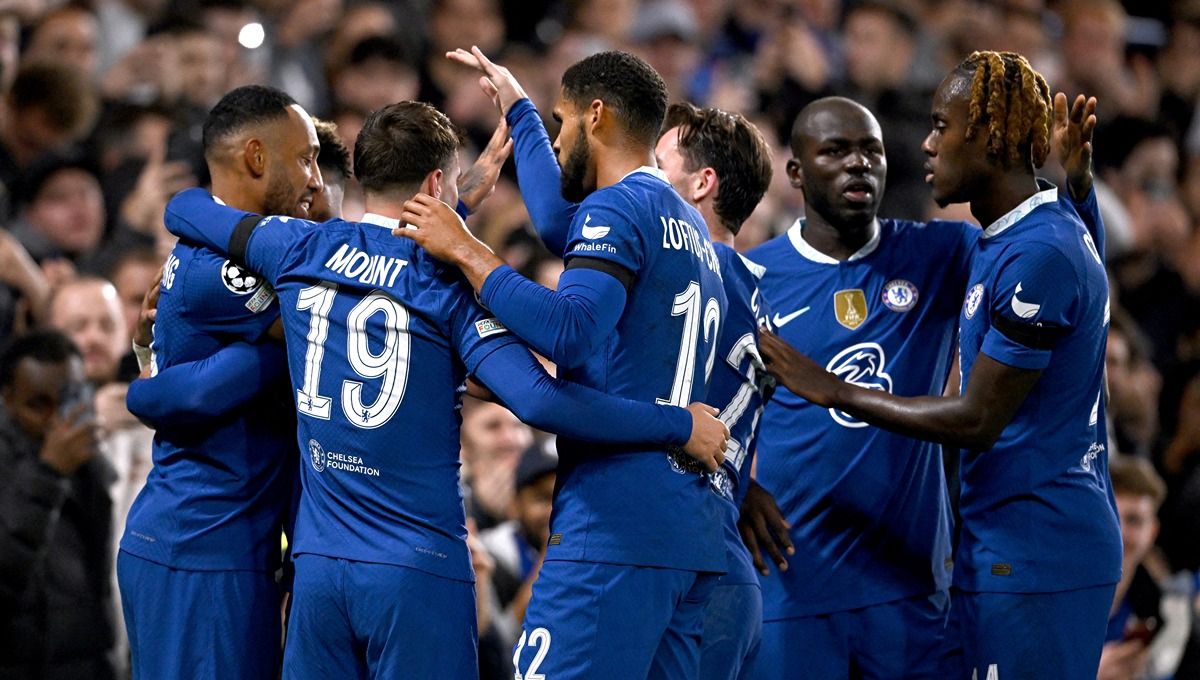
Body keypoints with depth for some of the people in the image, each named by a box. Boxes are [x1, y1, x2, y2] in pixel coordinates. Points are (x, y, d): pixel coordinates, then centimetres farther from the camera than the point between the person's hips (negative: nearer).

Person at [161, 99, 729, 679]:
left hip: (317, 565, 4)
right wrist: (681, 426, -12)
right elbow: (539, 400, -20)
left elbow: (184, 209, 23)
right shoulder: (449, 282, -8)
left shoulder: (300, 253, 5)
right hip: (417, 572, -4)